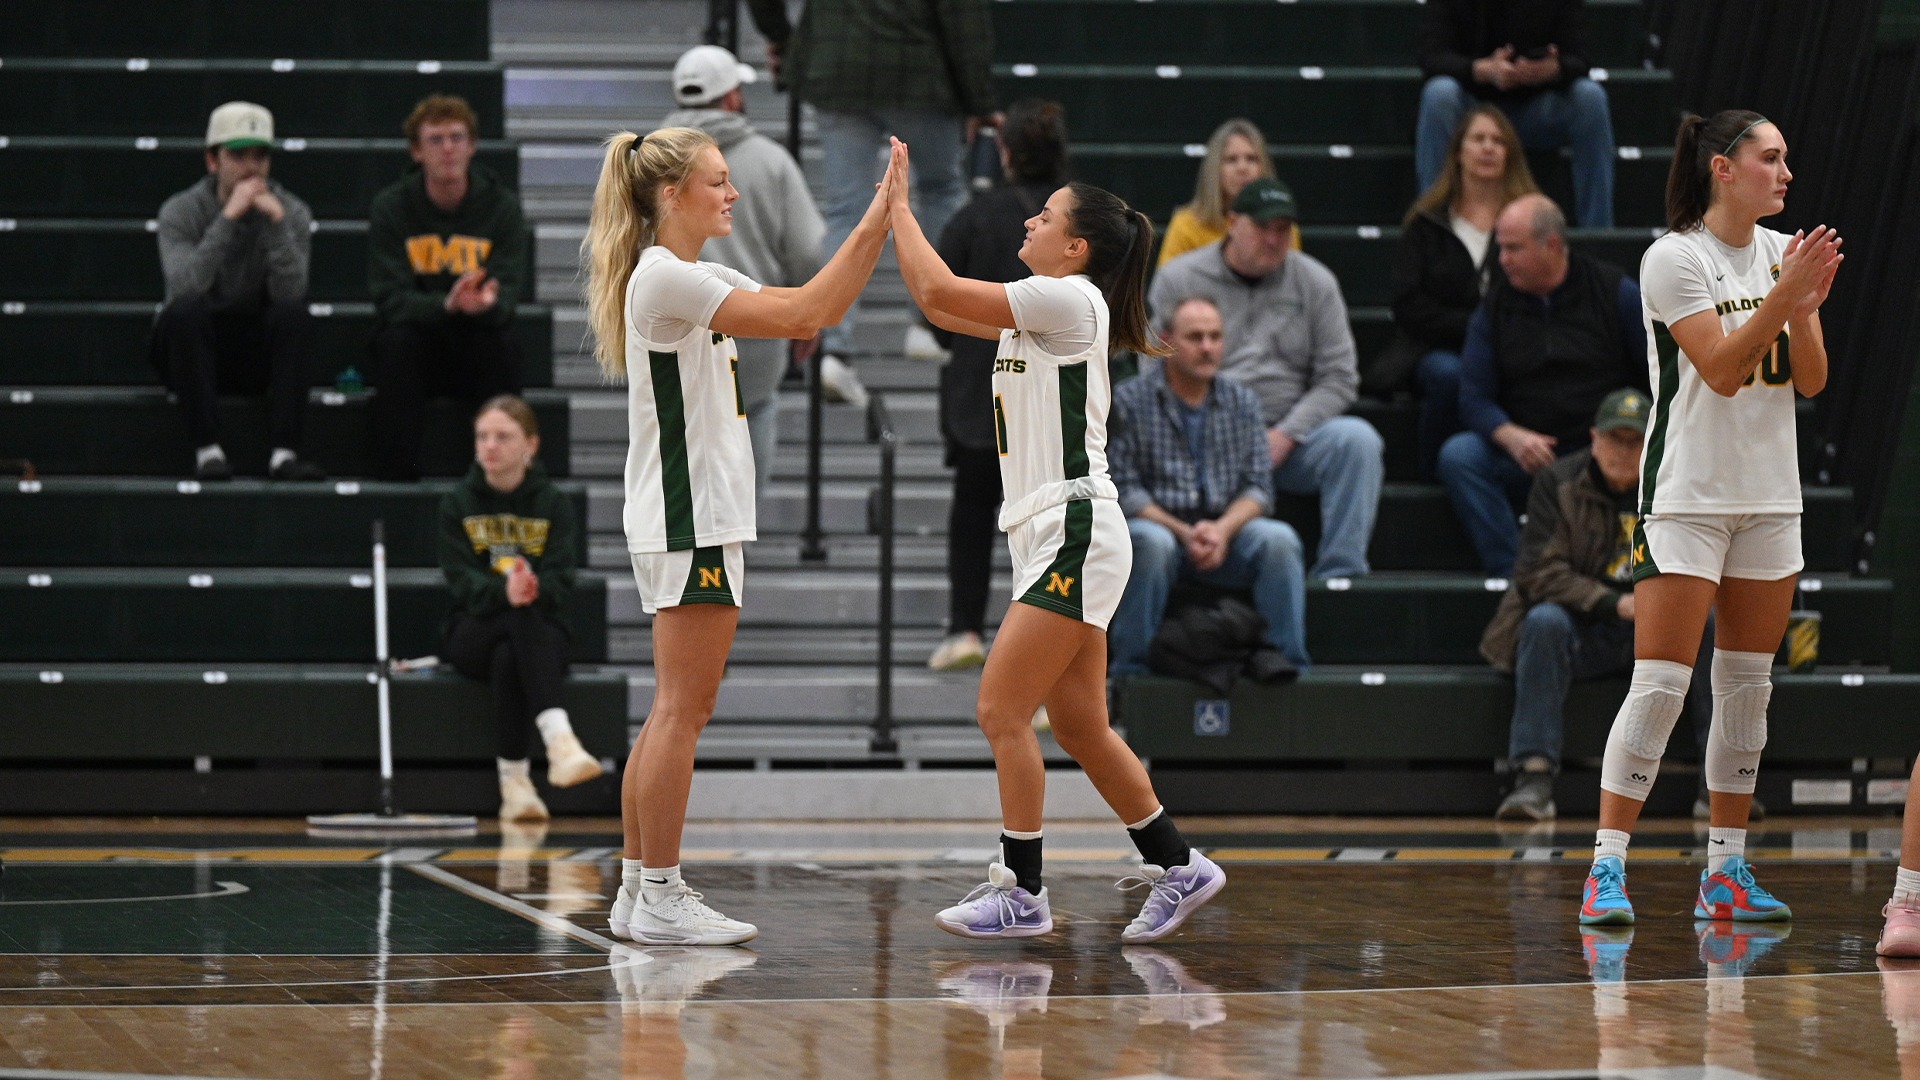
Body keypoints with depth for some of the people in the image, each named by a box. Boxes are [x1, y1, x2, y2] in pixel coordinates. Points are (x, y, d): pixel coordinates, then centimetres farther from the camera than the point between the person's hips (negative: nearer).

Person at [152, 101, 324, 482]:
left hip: (258, 354, 1)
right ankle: (207, 450, -35)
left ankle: (284, 453, -34)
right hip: (194, 351, -1)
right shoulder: (181, 211, -8)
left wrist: (277, 222, -28)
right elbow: (184, 286, -28)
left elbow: (289, 293, -19)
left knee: (294, 315, -29)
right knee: (183, 312, -33)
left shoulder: (292, 213, -4)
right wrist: (229, 218, -31)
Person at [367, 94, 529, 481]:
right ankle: (399, 475, -29)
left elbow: (508, 295, -11)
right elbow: (390, 299, -15)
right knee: (397, 339, -31)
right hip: (416, 349, -1)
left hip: (476, 352, 1)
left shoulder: (502, 206, -2)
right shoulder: (391, 207, -5)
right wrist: (447, 305, -35)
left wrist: (487, 303, -37)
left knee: (504, 344, -30)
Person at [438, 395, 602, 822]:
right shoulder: (457, 504, 3)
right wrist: (505, 593, -32)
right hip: (474, 632, -1)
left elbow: (561, 582, -8)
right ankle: (559, 741, -55)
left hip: (542, 635, 1)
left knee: (509, 656, -37)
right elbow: (462, 579, -10)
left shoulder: (554, 504, 3)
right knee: (521, 618, -36)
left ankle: (516, 783, -44)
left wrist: (534, 590, -33)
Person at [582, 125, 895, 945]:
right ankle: (660, 899, -7)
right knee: (682, 710, -9)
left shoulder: (702, 278, 17)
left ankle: (637, 889, 13)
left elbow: (810, 315, 15)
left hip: (703, 516, 10)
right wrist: (876, 222, -15)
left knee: (675, 712, 11)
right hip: (687, 517, -10)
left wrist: (875, 229, 6)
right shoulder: (663, 277, -14)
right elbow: (800, 315, -19)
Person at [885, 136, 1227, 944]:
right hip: (1050, 537, 10)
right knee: (1079, 726, 11)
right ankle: (1176, 867, 19)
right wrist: (891, 214, 14)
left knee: (1001, 710, -8)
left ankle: (1022, 892, -3)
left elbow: (941, 289, -14)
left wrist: (900, 203, -4)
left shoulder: (1070, 300, -12)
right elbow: (934, 302, 21)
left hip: (1074, 535, -10)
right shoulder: (1038, 312, 15)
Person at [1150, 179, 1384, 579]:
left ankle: (1340, 573, -23)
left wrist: (1284, 436, -9)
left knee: (1357, 440, -26)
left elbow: (1339, 378, 6)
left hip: (1290, 437, 2)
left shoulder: (1315, 282, 9)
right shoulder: (1178, 279, 5)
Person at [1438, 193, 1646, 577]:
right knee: (1458, 455, -23)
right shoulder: (1494, 307, 9)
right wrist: (1511, 437, -19)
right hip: (1529, 457, 2)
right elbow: (1474, 398, 3)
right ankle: (1512, 573, -27)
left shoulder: (1615, 292, 3)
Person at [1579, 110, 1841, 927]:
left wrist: (1803, 307, -12)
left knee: (1748, 686, 8)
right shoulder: (1674, 258, -10)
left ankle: (1726, 872, 14)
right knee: (1660, 683, -12)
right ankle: (1608, 868, -10)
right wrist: (1786, 295, -23)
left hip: (1769, 499, 6)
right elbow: (1721, 370, -17)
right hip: (1687, 498, -6)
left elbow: (1811, 381, 5)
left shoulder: (1784, 252, 8)